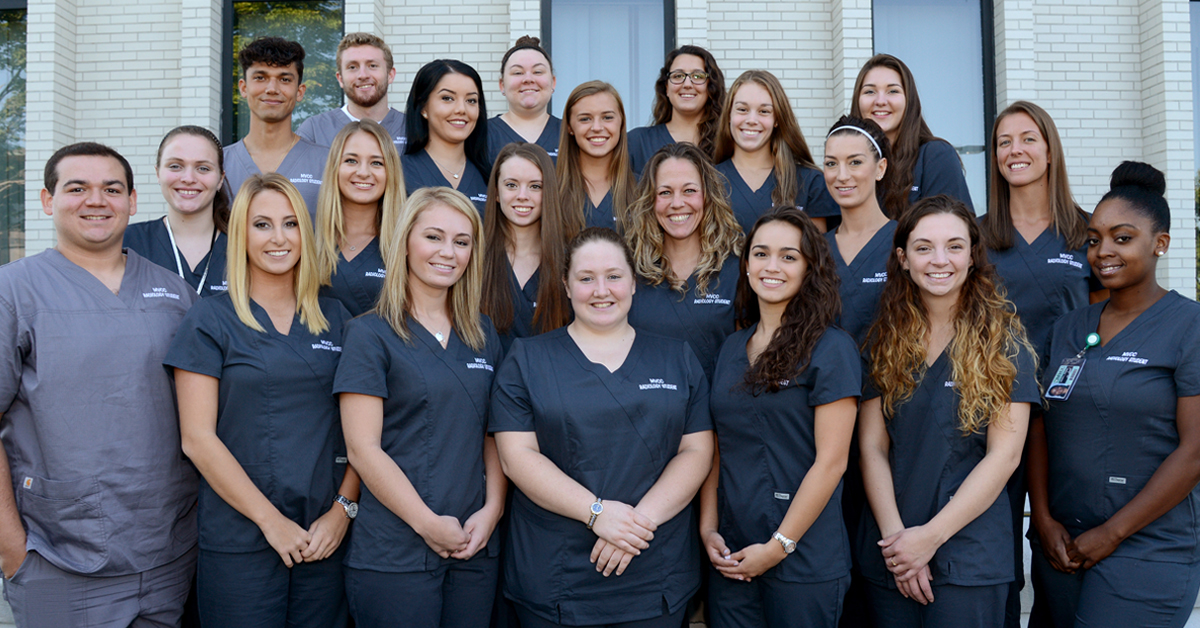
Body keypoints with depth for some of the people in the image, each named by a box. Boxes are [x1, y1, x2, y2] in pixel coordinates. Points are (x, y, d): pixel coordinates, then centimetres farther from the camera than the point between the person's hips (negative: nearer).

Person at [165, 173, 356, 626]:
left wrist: (344, 508, -5)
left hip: (325, 537, 3)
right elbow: (197, 438, -7)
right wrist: (271, 520, -10)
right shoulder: (210, 322, -1)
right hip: (238, 542, -3)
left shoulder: (335, 319, 8)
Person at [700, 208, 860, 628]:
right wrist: (708, 528, 1)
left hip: (803, 562, -5)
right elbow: (717, 448, 11)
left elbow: (831, 461, -12)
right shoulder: (732, 348, 10)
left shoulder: (831, 349, -7)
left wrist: (779, 546, -12)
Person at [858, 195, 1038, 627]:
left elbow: (1004, 455, -9)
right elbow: (872, 446, 1)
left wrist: (931, 536, -13)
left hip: (970, 562, -3)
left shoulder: (1003, 341, -4)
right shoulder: (884, 340, 5)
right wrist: (895, 535, -11)